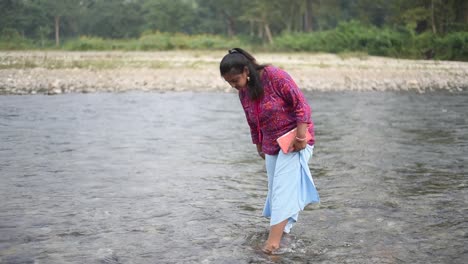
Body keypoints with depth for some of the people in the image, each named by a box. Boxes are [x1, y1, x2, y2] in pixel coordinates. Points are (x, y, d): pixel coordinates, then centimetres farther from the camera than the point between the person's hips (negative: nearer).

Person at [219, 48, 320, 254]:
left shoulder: (274, 75, -21)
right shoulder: (243, 93, 1)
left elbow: (300, 103, -20)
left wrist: (301, 135, -22)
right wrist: (260, 148, 21)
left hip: (294, 139, -7)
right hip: (272, 145, 7)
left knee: (283, 185, -14)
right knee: (276, 187, 9)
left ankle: (274, 237, -16)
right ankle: (282, 226, 23)